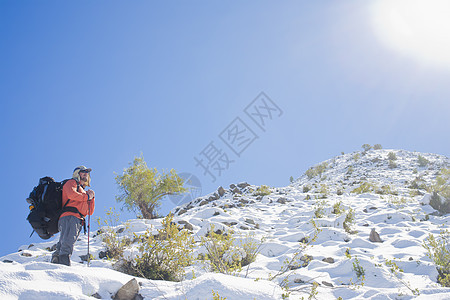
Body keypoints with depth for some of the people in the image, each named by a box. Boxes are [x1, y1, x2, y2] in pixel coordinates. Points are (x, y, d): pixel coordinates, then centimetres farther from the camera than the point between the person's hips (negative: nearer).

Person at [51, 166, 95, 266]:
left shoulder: (84, 192, 40)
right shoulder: (71, 182, 17)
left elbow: (90, 212, 32)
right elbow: (71, 194, -8)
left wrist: (92, 197, 18)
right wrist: (87, 197, 2)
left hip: (78, 221, 8)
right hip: (69, 216, -8)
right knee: (68, 241, -28)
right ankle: (64, 261, -43)